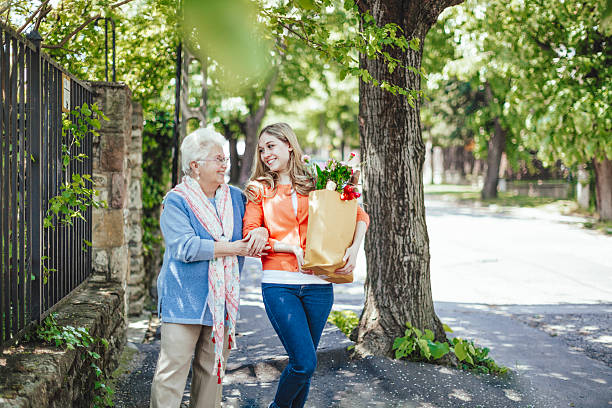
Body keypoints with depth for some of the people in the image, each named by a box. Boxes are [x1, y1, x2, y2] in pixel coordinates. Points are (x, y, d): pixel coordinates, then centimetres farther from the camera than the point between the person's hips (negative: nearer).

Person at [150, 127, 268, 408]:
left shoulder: (235, 198, 12)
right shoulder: (176, 201, -5)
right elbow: (185, 247, -17)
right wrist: (233, 248, -15)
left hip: (222, 299, 5)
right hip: (184, 298, -5)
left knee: (213, 368, 10)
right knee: (173, 367, -6)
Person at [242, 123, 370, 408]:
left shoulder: (317, 183, 9)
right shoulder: (260, 189, 9)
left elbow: (360, 216, 12)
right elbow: (250, 236, 1)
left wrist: (353, 249, -5)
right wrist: (291, 248, -10)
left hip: (318, 284, 2)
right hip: (278, 284, -2)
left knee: (304, 363, 8)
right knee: (305, 362, -11)